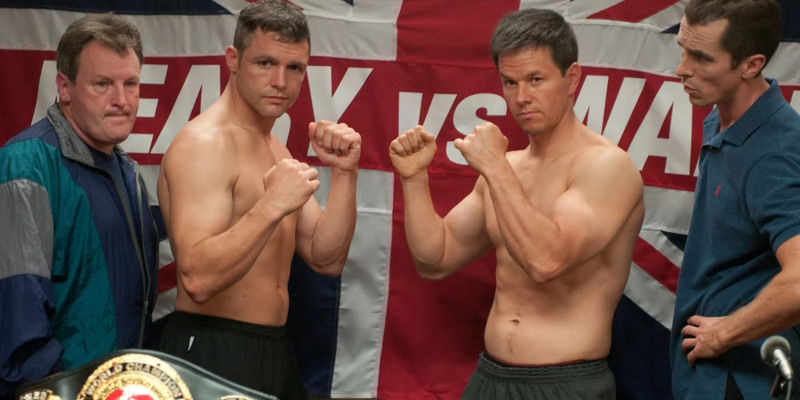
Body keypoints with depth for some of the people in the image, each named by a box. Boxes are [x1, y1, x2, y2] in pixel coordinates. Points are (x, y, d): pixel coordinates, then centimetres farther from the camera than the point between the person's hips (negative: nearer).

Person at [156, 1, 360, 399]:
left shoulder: (273, 148, 12)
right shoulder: (204, 143, -16)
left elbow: (326, 259, 5)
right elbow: (198, 280, -26)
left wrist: (343, 174, -6)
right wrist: (272, 207, -33)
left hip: (273, 349, 9)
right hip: (212, 352, -9)